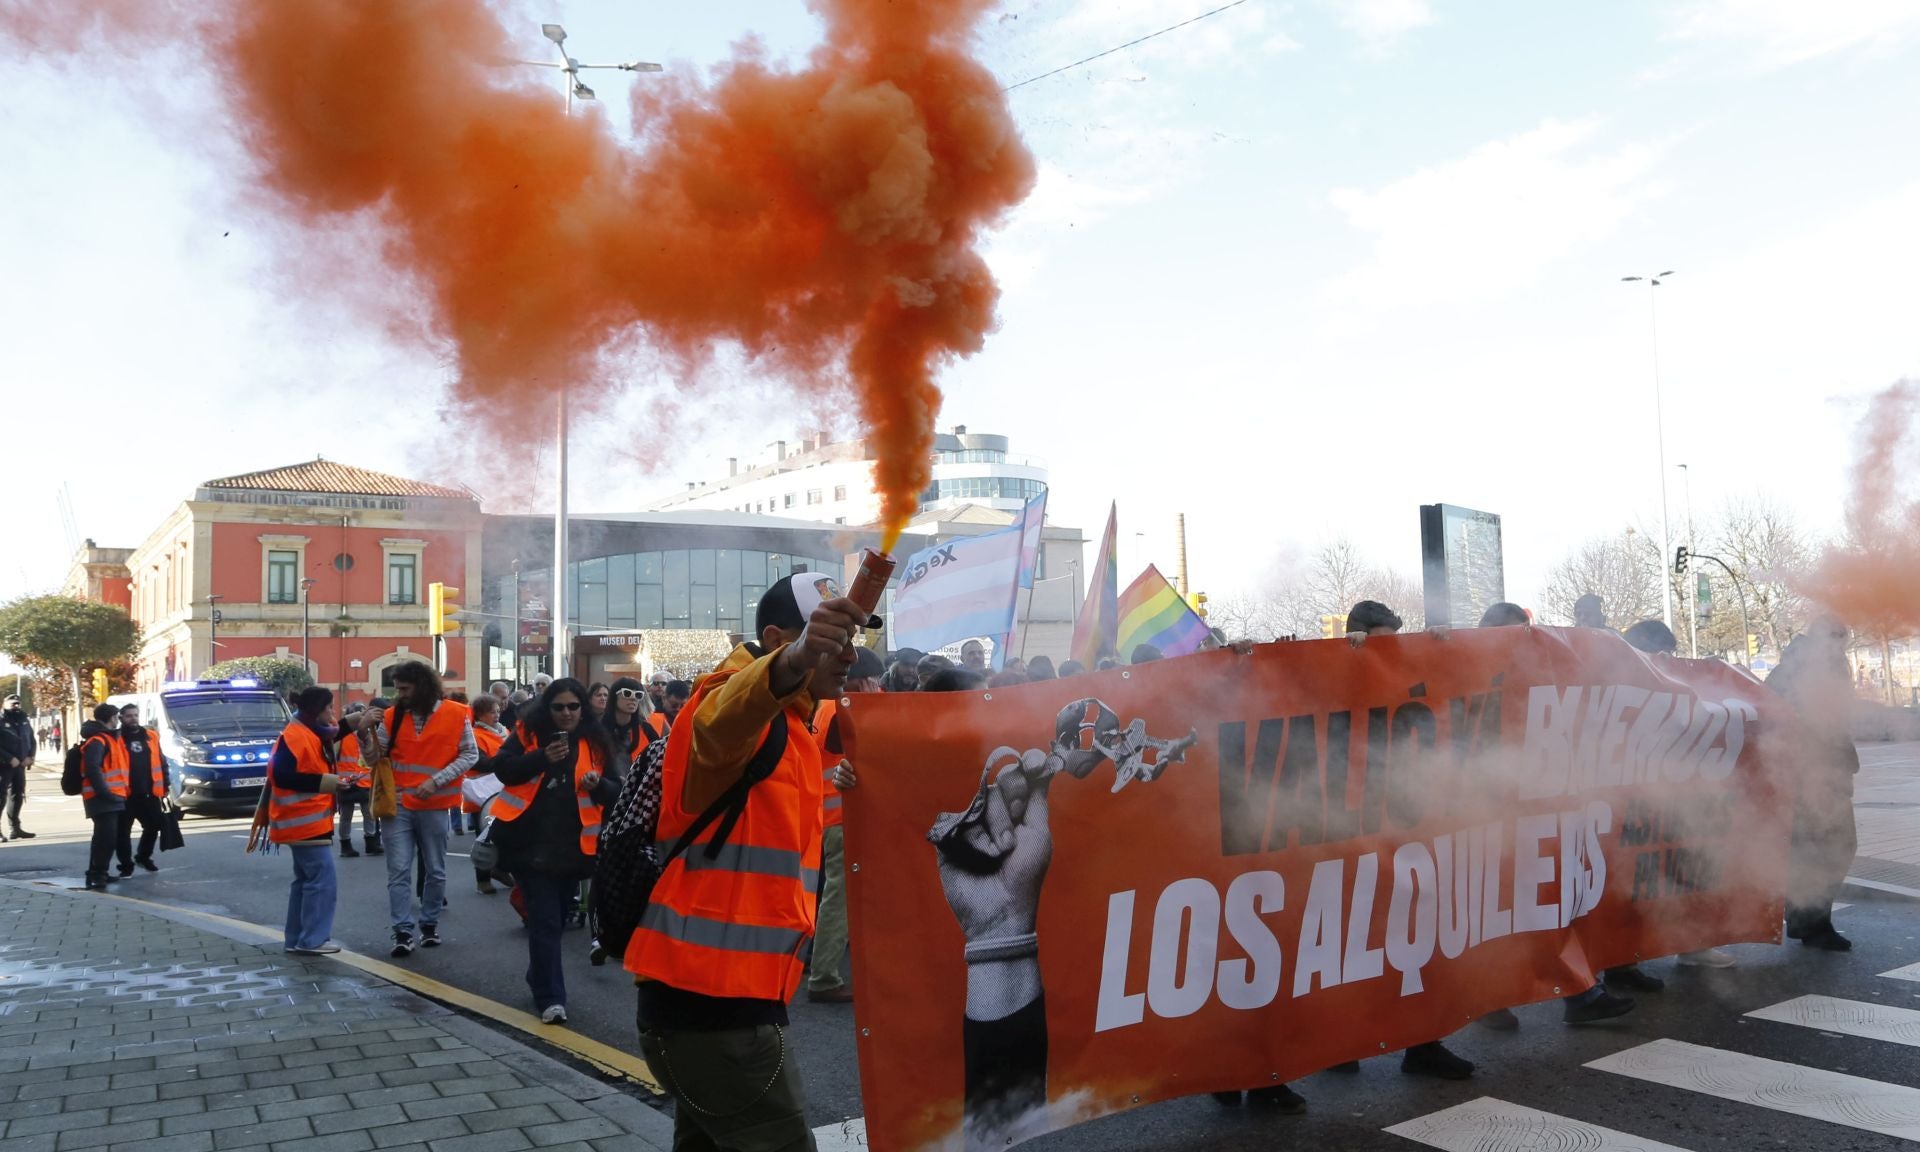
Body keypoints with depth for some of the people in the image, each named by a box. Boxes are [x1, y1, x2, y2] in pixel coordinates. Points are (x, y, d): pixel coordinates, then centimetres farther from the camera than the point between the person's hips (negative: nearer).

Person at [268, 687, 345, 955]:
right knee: (323, 879, -10)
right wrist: (324, 782, -24)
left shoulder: (311, 734, 14)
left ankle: (297, 939, 20)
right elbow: (281, 775, -24)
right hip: (304, 822, -11)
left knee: (306, 879, 15)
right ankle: (312, 940, -6)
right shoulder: (295, 736, -17)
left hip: (310, 821, 11)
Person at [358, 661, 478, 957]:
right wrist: (364, 732, -15)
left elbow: (470, 755, -5)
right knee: (398, 871, -3)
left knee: (435, 870, 9)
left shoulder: (456, 715, -6)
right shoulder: (392, 716, 2)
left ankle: (430, 924, 24)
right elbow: (374, 759, 4)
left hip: (435, 806, -1)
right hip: (397, 804, 1)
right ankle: (403, 932, 0)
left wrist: (436, 780, -15)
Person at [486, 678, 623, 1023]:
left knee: (556, 918, 17)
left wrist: (599, 784, -17)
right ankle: (550, 997, -4)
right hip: (533, 843, -3)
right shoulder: (528, 734, 2)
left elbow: (618, 790, 5)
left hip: (573, 846, 3)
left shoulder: (596, 742, 5)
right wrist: (542, 758, -19)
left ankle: (539, 978, 38)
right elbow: (501, 768, -7)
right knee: (544, 920, -6)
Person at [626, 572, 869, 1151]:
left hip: (712, 994, 10)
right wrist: (792, 663, -57)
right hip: (713, 1001, -10)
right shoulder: (749, 711, -12)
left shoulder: (792, 729, 18)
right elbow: (719, 722, -39)